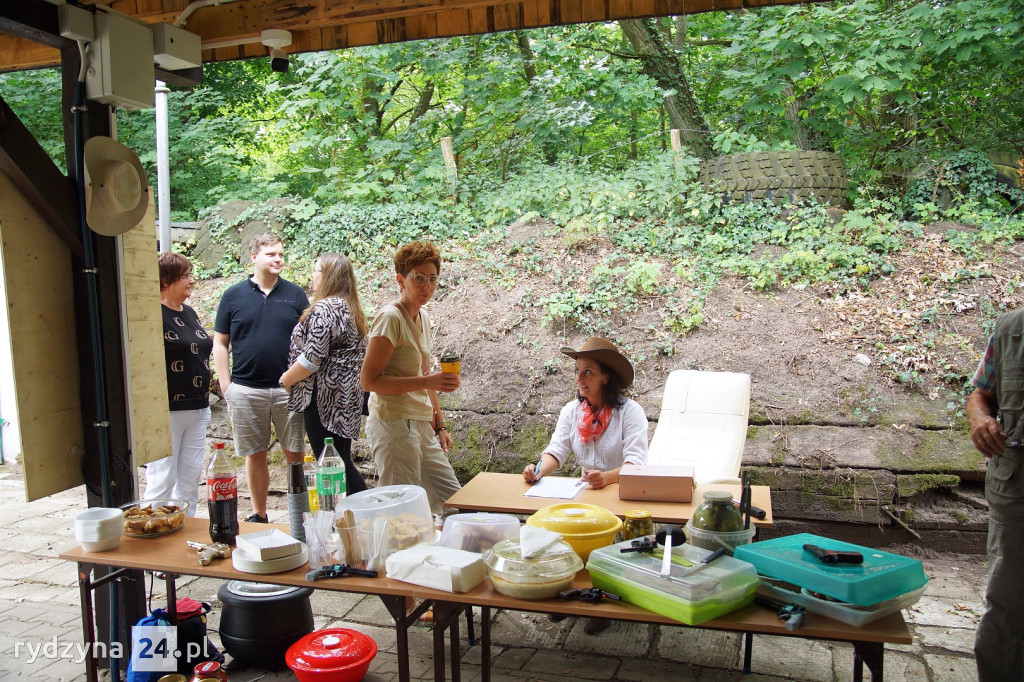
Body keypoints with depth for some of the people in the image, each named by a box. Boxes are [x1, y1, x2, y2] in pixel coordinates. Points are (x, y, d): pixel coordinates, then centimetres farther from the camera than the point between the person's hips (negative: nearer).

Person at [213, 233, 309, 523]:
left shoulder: (295, 294, 6)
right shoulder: (233, 296, 5)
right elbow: (220, 343, 7)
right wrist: (226, 386, 0)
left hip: (288, 388, 0)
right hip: (246, 390, 0)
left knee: (294, 454, 4)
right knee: (255, 455, 9)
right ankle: (258, 515, 23)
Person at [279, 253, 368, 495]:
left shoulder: (324, 309, -16)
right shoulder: (351, 308, 14)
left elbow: (312, 358, -21)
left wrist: (284, 380, -6)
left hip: (324, 398, -10)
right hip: (347, 396, 10)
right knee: (343, 464, 16)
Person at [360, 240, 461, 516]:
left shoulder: (423, 317, 13)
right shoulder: (390, 318, -14)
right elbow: (369, 380, -18)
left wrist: (440, 424, 18)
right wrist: (426, 382, -26)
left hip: (422, 426, 9)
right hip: (394, 425, -9)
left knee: (453, 500, 14)